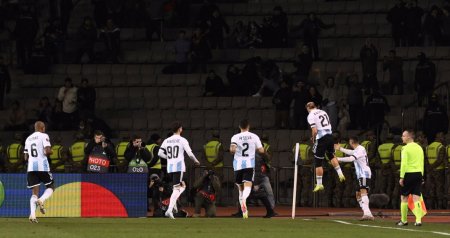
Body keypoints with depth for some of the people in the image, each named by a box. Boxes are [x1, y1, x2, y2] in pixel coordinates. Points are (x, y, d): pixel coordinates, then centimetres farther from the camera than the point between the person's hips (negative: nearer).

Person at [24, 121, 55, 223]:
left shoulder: (28, 139, 17)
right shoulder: (44, 136, -1)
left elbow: (26, 157, 17)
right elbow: (47, 151, -15)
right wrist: (49, 152, 7)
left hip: (31, 167, 5)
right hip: (42, 166, -5)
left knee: (34, 193, 5)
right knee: (50, 187, 13)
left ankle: (32, 214, -13)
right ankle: (41, 200, -16)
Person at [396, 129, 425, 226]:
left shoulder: (406, 148, -8)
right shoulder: (419, 148, 12)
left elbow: (404, 164, -14)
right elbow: (422, 164, 15)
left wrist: (401, 177, -12)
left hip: (409, 174, -5)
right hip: (418, 174, 5)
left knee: (404, 197, 8)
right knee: (416, 197, 2)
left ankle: (404, 220, 12)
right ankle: (418, 220, -10)